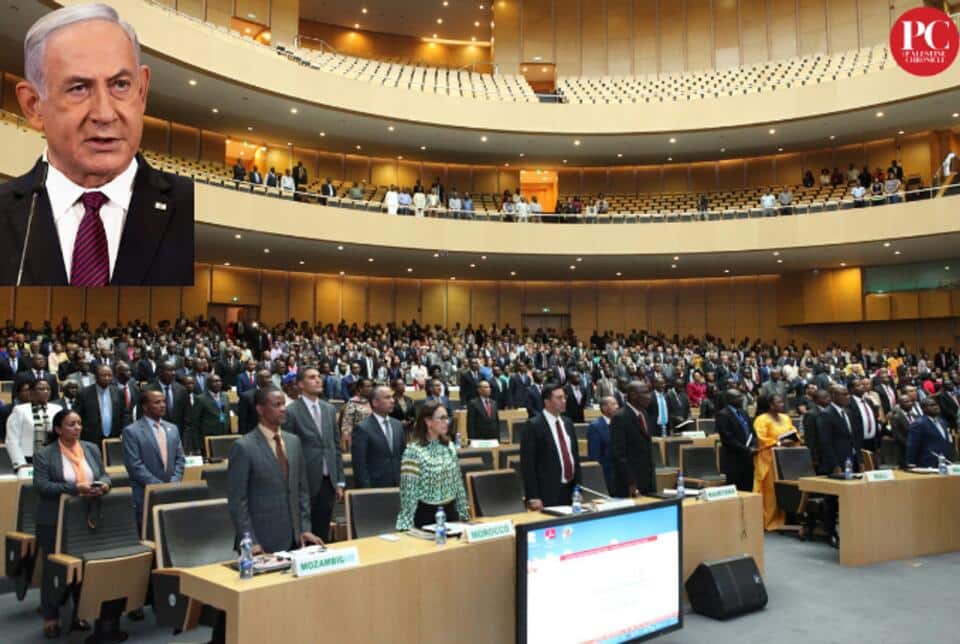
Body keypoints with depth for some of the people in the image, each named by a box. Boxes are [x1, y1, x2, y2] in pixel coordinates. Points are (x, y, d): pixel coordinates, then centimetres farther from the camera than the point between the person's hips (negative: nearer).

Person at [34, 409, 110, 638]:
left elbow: (103, 475, 8)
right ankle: (51, 617, 17)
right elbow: (40, 486, -17)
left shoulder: (92, 449, 7)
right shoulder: (44, 455, -8)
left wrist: (104, 484, -15)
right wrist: (74, 488, -25)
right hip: (55, 522, -4)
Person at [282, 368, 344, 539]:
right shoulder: (291, 411, -8)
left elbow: (336, 446, 12)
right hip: (305, 482, -5)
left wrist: (339, 481, 8)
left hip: (328, 481, 5)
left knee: (323, 534, 12)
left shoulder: (330, 409, 10)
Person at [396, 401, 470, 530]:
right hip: (426, 514, -6)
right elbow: (408, 492, -16)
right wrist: (406, 525, -18)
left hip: (450, 511, 6)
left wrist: (463, 514, 11)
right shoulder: (414, 451, -15)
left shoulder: (449, 447, 5)